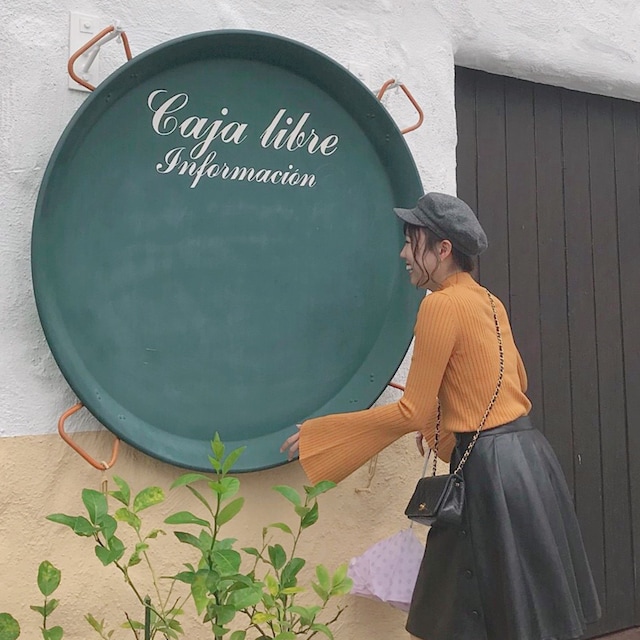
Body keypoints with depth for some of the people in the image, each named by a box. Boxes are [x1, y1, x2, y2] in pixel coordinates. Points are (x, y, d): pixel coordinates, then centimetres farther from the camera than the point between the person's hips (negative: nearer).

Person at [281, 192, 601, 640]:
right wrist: (446, 422, 28)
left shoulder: (442, 304, -15)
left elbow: (411, 412, -15)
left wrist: (317, 433, -8)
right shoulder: (488, 301, 10)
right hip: (526, 452, 9)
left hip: (492, 468, -9)